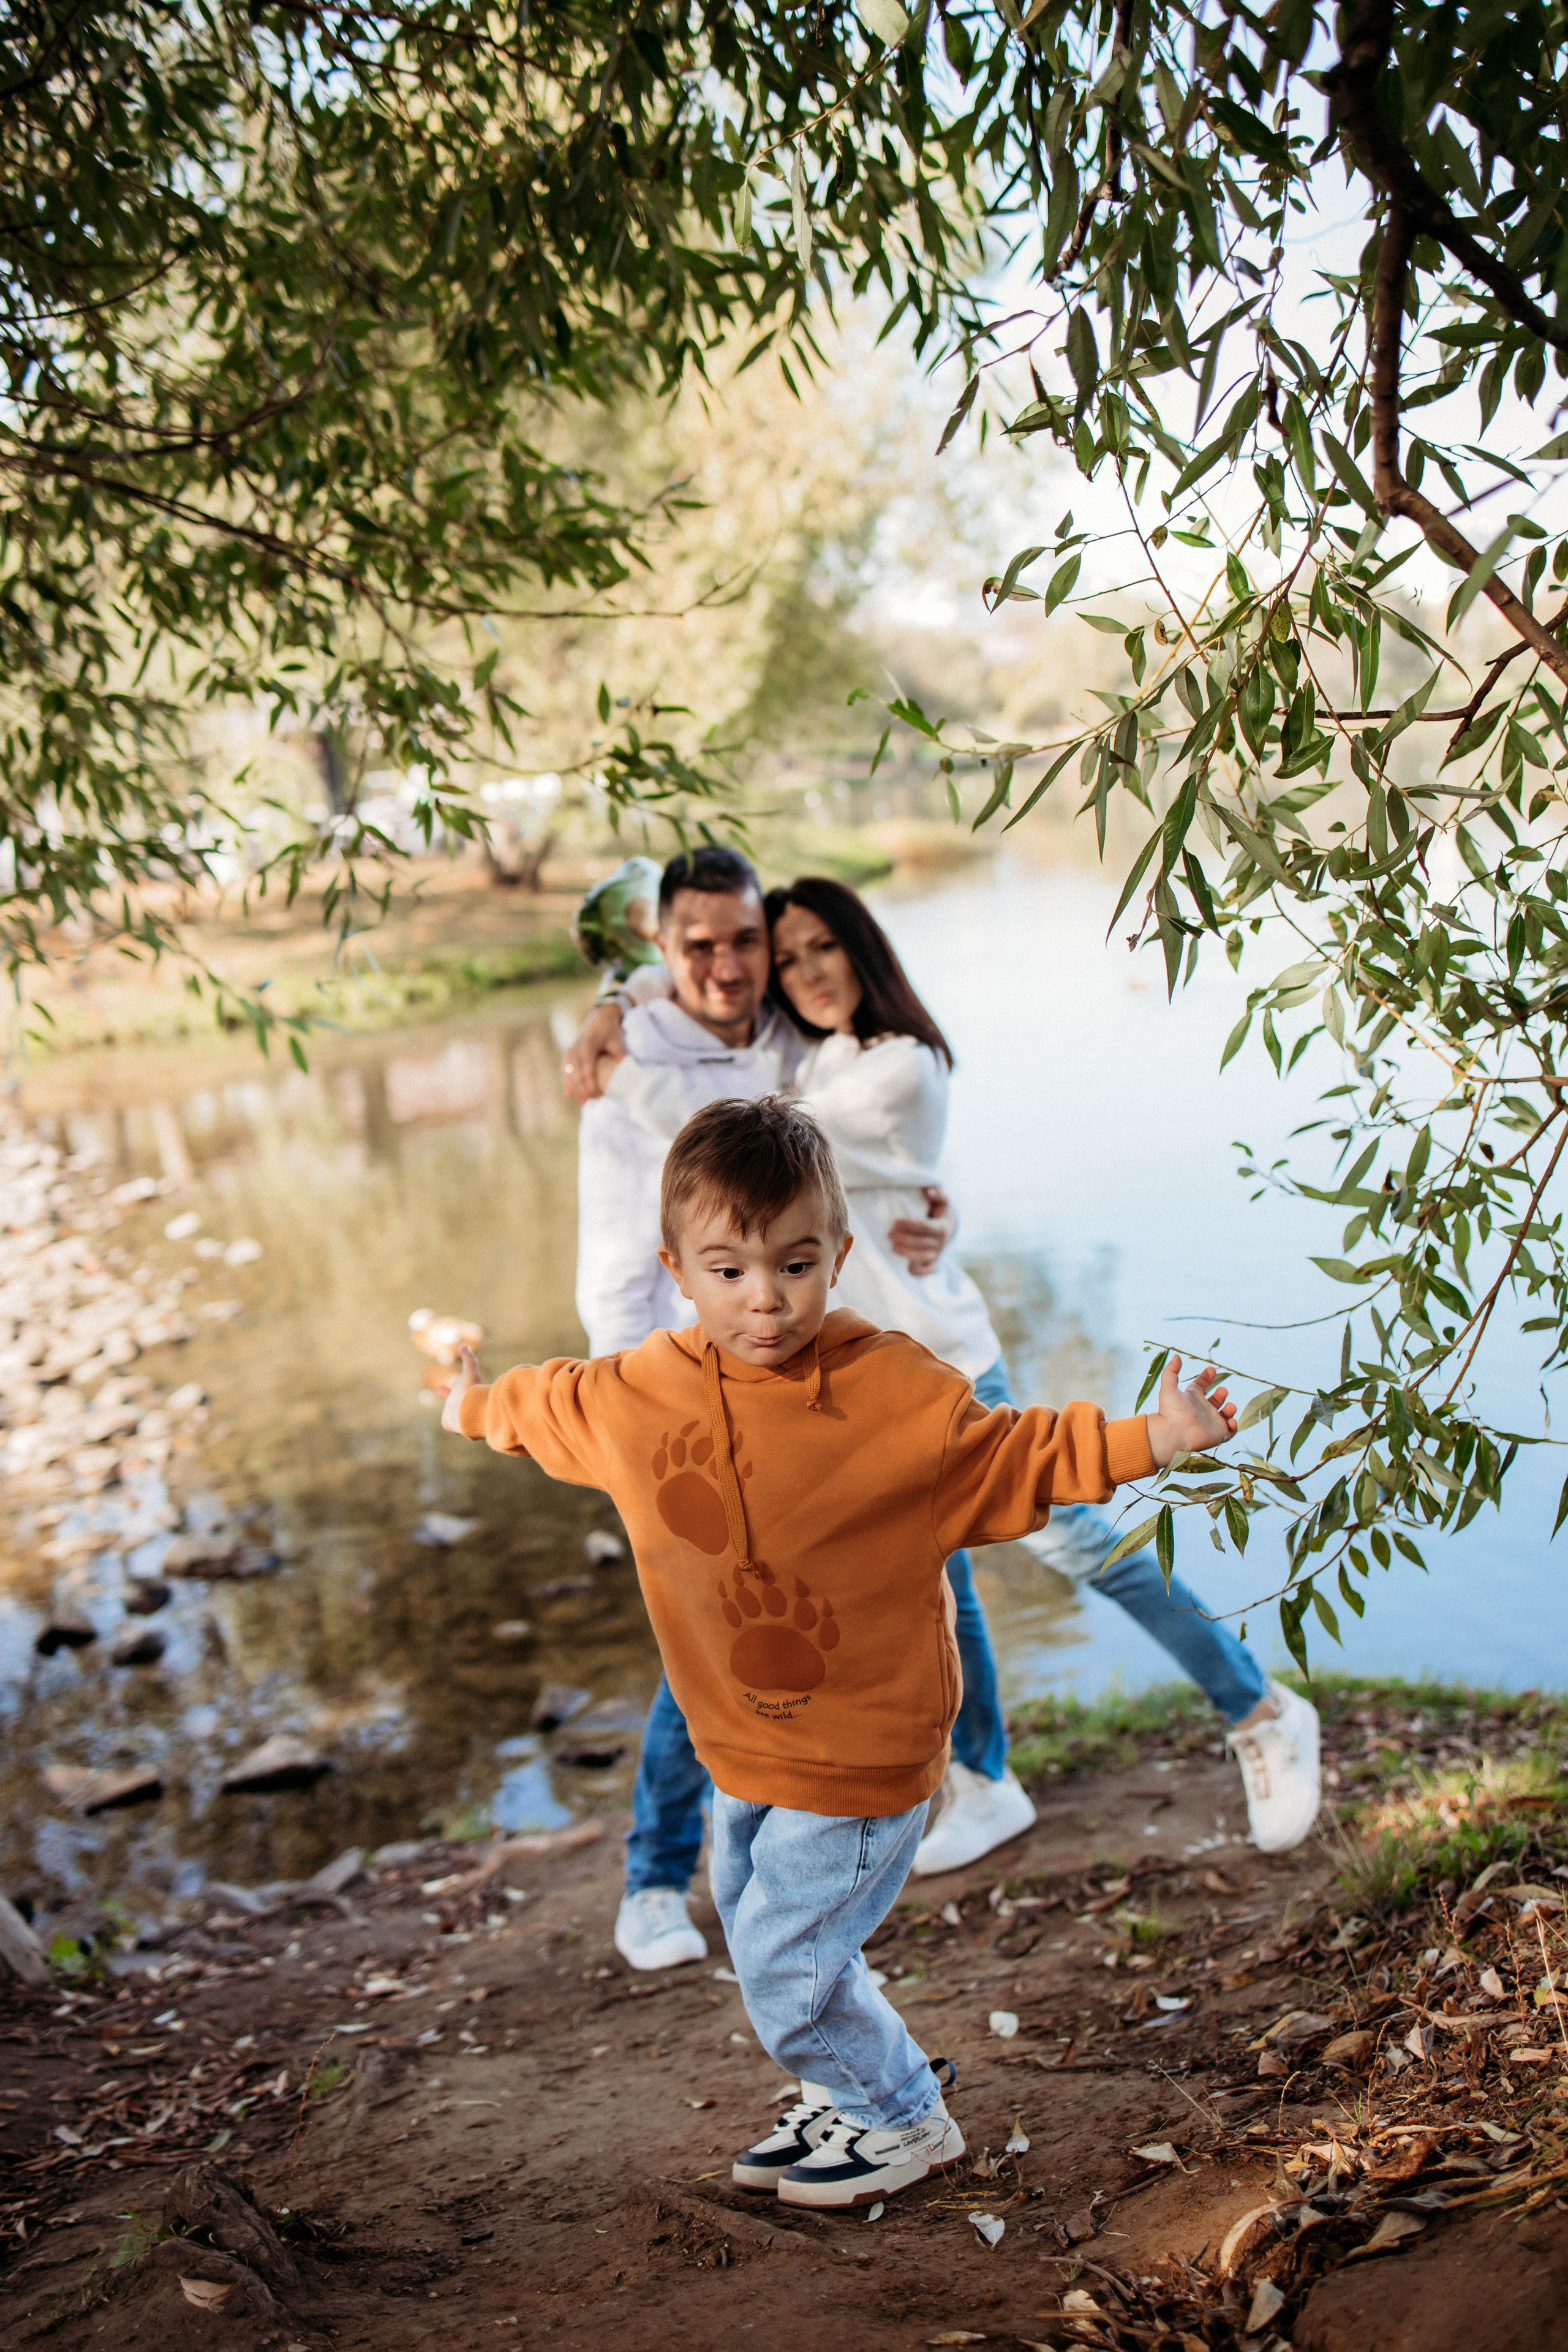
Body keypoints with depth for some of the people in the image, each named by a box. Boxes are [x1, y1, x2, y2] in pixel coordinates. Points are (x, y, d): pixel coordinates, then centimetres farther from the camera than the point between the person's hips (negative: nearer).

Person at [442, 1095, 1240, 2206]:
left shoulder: (897, 1390, -19)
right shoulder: (641, 1393, -5)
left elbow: (1015, 1456, -7)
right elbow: (553, 1406, 17)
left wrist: (1148, 1440, -17)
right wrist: (479, 1407, 32)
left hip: (863, 1748, -6)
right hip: (743, 1748, 6)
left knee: (790, 1957, -1)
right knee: (755, 1929, 21)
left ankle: (906, 2121, 25)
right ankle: (847, 2095, 45)